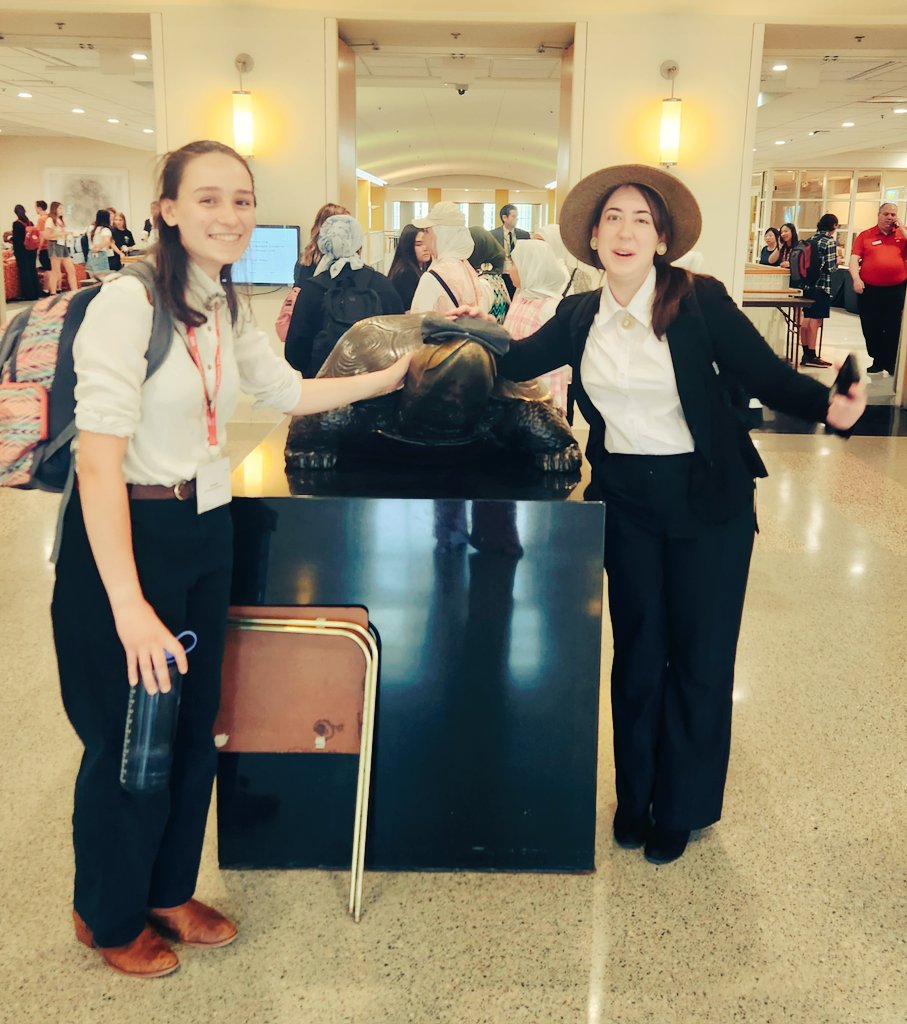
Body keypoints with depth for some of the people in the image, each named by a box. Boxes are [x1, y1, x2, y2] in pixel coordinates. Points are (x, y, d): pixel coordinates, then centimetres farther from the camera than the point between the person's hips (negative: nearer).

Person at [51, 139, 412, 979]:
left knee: (193, 728, 17)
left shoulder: (223, 309, 6)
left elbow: (289, 391, 21)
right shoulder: (128, 302, -19)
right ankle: (109, 918, 33)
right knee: (127, 737, 7)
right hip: (124, 536, -7)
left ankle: (168, 891, 40)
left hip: (205, 530, 8)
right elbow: (99, 459, -24)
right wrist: (129, 606, -27)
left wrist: (391, 377, 15)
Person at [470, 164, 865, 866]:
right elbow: (516, 362, 8)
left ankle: (682, 808, 27)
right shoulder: (580, 317, 1)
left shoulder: (700, 301, -11)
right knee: (637, 651, 12)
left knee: (698, 657, 7)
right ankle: (636, 795, 32)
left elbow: (768, 374, -13)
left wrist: (828, 406, -31)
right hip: (626, 499, 3)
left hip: (707, 499, -3)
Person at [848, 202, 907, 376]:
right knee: (871, 328, 7)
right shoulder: (865, 235, 4)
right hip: (869, 289, 0)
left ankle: (892, 364, 12)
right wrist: (856, 278, -17)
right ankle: (878, 361, 22)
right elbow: (854, 258, -2)